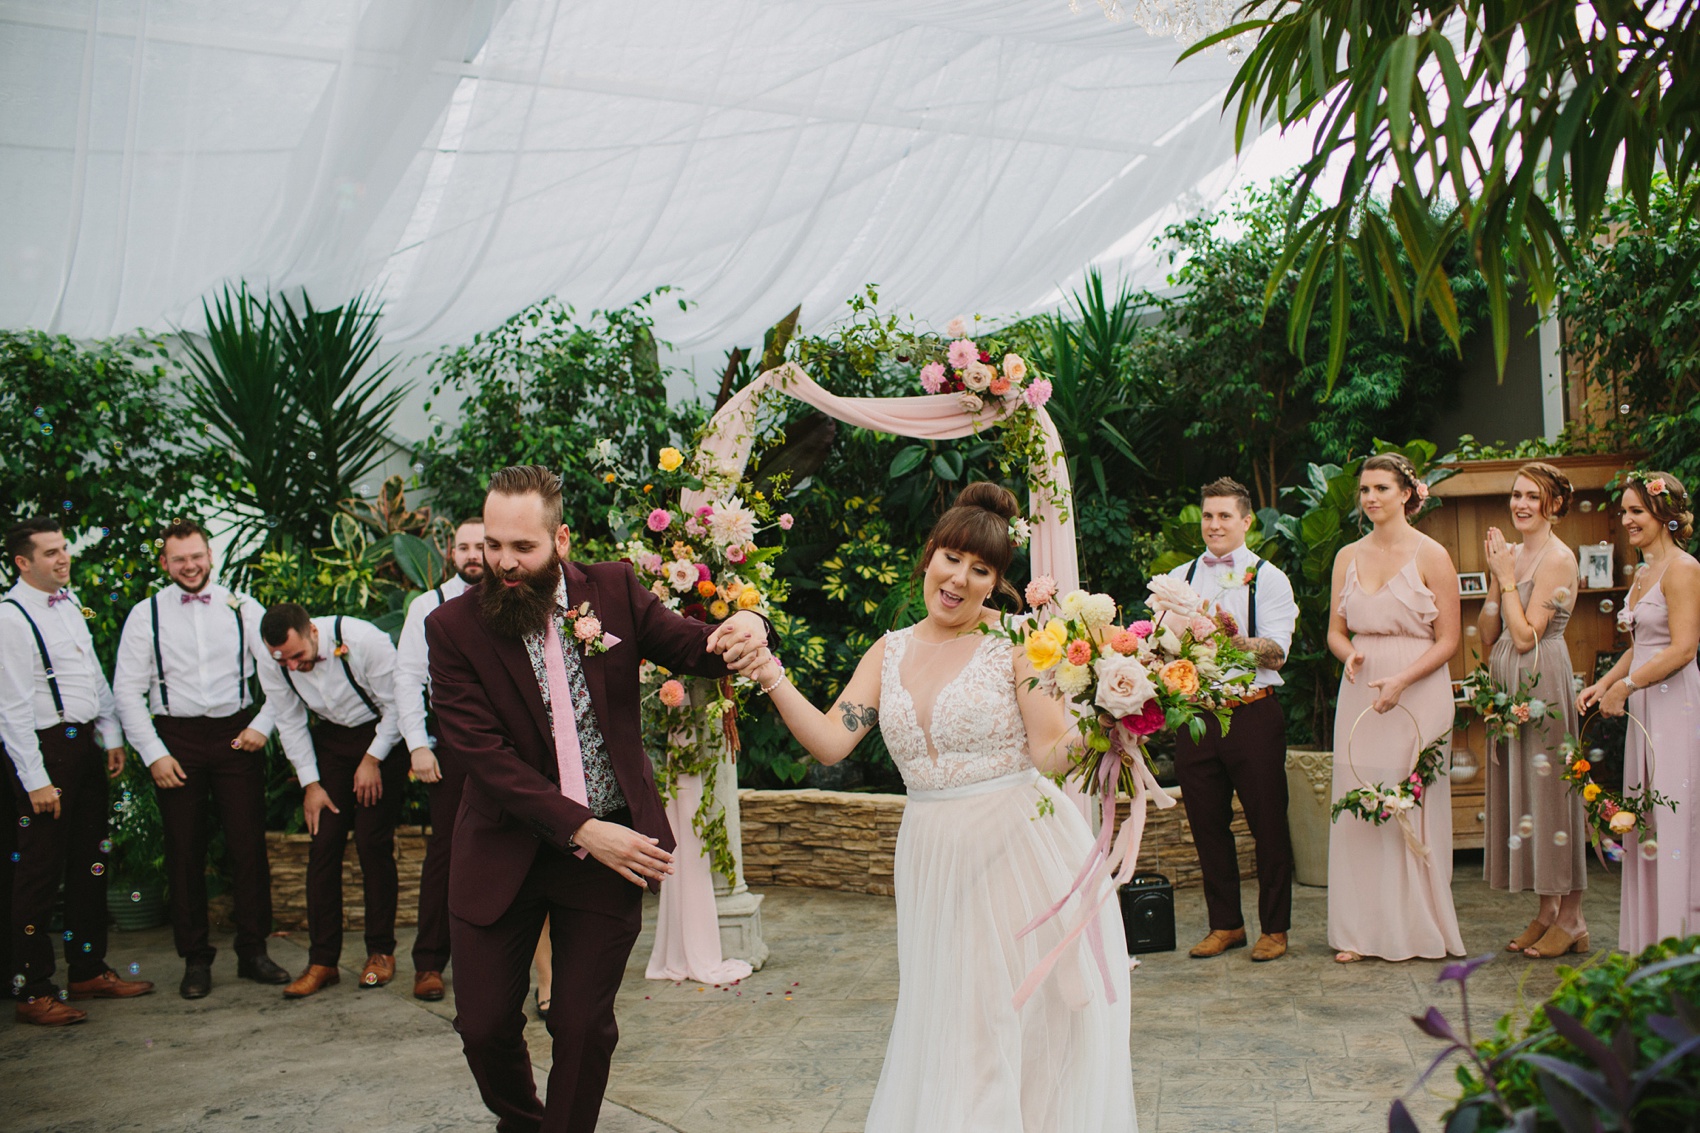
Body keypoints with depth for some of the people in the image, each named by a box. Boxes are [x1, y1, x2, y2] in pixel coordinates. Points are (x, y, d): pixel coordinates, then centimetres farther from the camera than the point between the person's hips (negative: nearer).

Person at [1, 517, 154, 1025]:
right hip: (42, 749, -9)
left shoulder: (69, 604, 12)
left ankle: (89, 971, 27)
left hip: (85, 743, 9)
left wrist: (112, 737, 17)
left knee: (90, 864, 15)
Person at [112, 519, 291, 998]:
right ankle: (195, 959, 16)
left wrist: (263, 725, -5)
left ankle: (253, 951, 12)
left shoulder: (242, 608, 5)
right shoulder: (146, 614, 4)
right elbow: (127, 690, 3)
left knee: (249, 846, 1)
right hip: (176, 738, 0)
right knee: (185, 852, 5)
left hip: (237, 735, 0)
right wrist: (154, 754, -4)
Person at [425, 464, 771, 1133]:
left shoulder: (613, 589, -3)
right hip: (504, 851, 0)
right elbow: (484, 754, -14)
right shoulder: (454, 627, -9)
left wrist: (744, 629, -25)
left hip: (611, 841, 1)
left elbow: (690, 646, 1)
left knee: (586, 1028, 6)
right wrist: (580, 829, -20)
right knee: (484, 1025, 9)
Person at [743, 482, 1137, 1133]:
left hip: (1020, 855, -4)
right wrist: (771, 678, -12)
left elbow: (1054, 755, -14)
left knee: (1027, 1026, 5)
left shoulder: (1015, 643, -8)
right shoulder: (890, 653, 7)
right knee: (947, 1033, 14)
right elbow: (830, 742, 0)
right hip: (935, 861, 5)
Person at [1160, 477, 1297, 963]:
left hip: (1252, 714, -3)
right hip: (1195, 714, 3)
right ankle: (1225, 924, 23)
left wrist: (1235, 640, -27)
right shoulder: (1178, 578, 14)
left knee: (1268, 825, 3)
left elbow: (1277, 649, -9)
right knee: (1207, 825, 9)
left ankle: (1274, 928, 17)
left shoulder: (1268, 578, 4)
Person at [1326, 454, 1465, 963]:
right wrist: (1349, 654, -8)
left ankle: (1419, 930, 12)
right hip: (1359, 693, 4)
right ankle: (1360, 930, 11)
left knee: (1413, 807, -1)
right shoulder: (1348, 557, 10)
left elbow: (1448, 640, -5)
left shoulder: (1431, 556, -3)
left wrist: (1401, 680, -17)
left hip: (1419, 693, -4)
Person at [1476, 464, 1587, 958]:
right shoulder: (1512, 553, 13)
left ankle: (1571, 920, 6)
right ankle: (1546, 912, 18)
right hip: (1510, 683, 8)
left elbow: (1526, 636, -17)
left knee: (1550, 788, -4)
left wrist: (1507, 576, -12)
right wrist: (1496, 576, 0)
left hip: (1542, 682, -8)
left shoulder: (1558, 558, -11)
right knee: (1521, 789, 10)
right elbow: (1487, 634, 9)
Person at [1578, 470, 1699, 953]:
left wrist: (1624, 686, -15)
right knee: (1643, 817, 10)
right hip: (1644, 705, 9)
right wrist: (1603, 684, 9)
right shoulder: (1644, 571, 16)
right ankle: (1647, 935, 17)